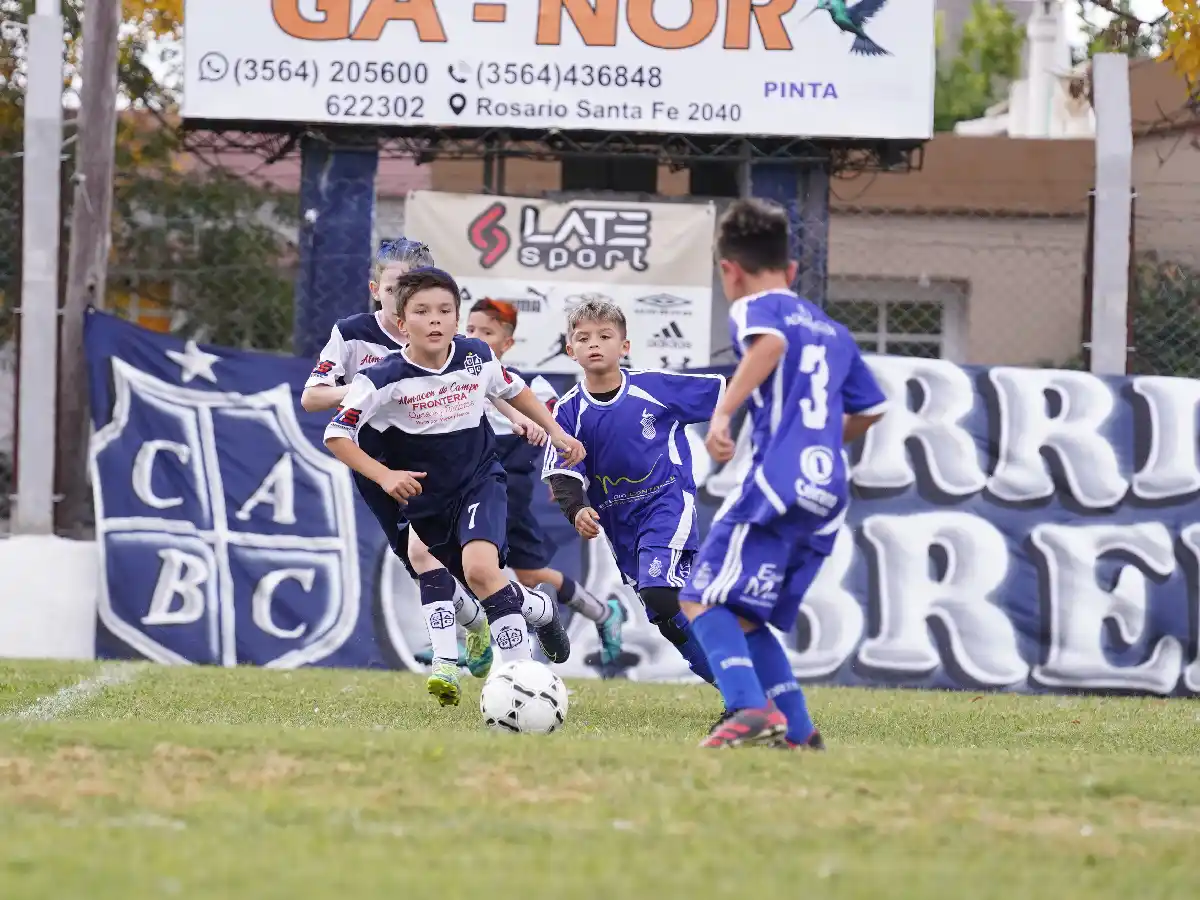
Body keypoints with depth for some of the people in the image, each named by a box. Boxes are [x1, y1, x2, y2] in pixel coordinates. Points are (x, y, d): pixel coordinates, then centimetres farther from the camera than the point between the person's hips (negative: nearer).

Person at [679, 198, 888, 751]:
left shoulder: (753, 308, 4)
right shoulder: (832, 330, 26)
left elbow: (770, 343, -21)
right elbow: (870, 410, 30)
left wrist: (722, 414, -27)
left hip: (779, 482, -8)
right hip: (830, 490, 8)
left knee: (704, 598, -8)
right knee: (743, 616, 15)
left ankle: (751, 710, -26)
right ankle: (797, 731, 8)